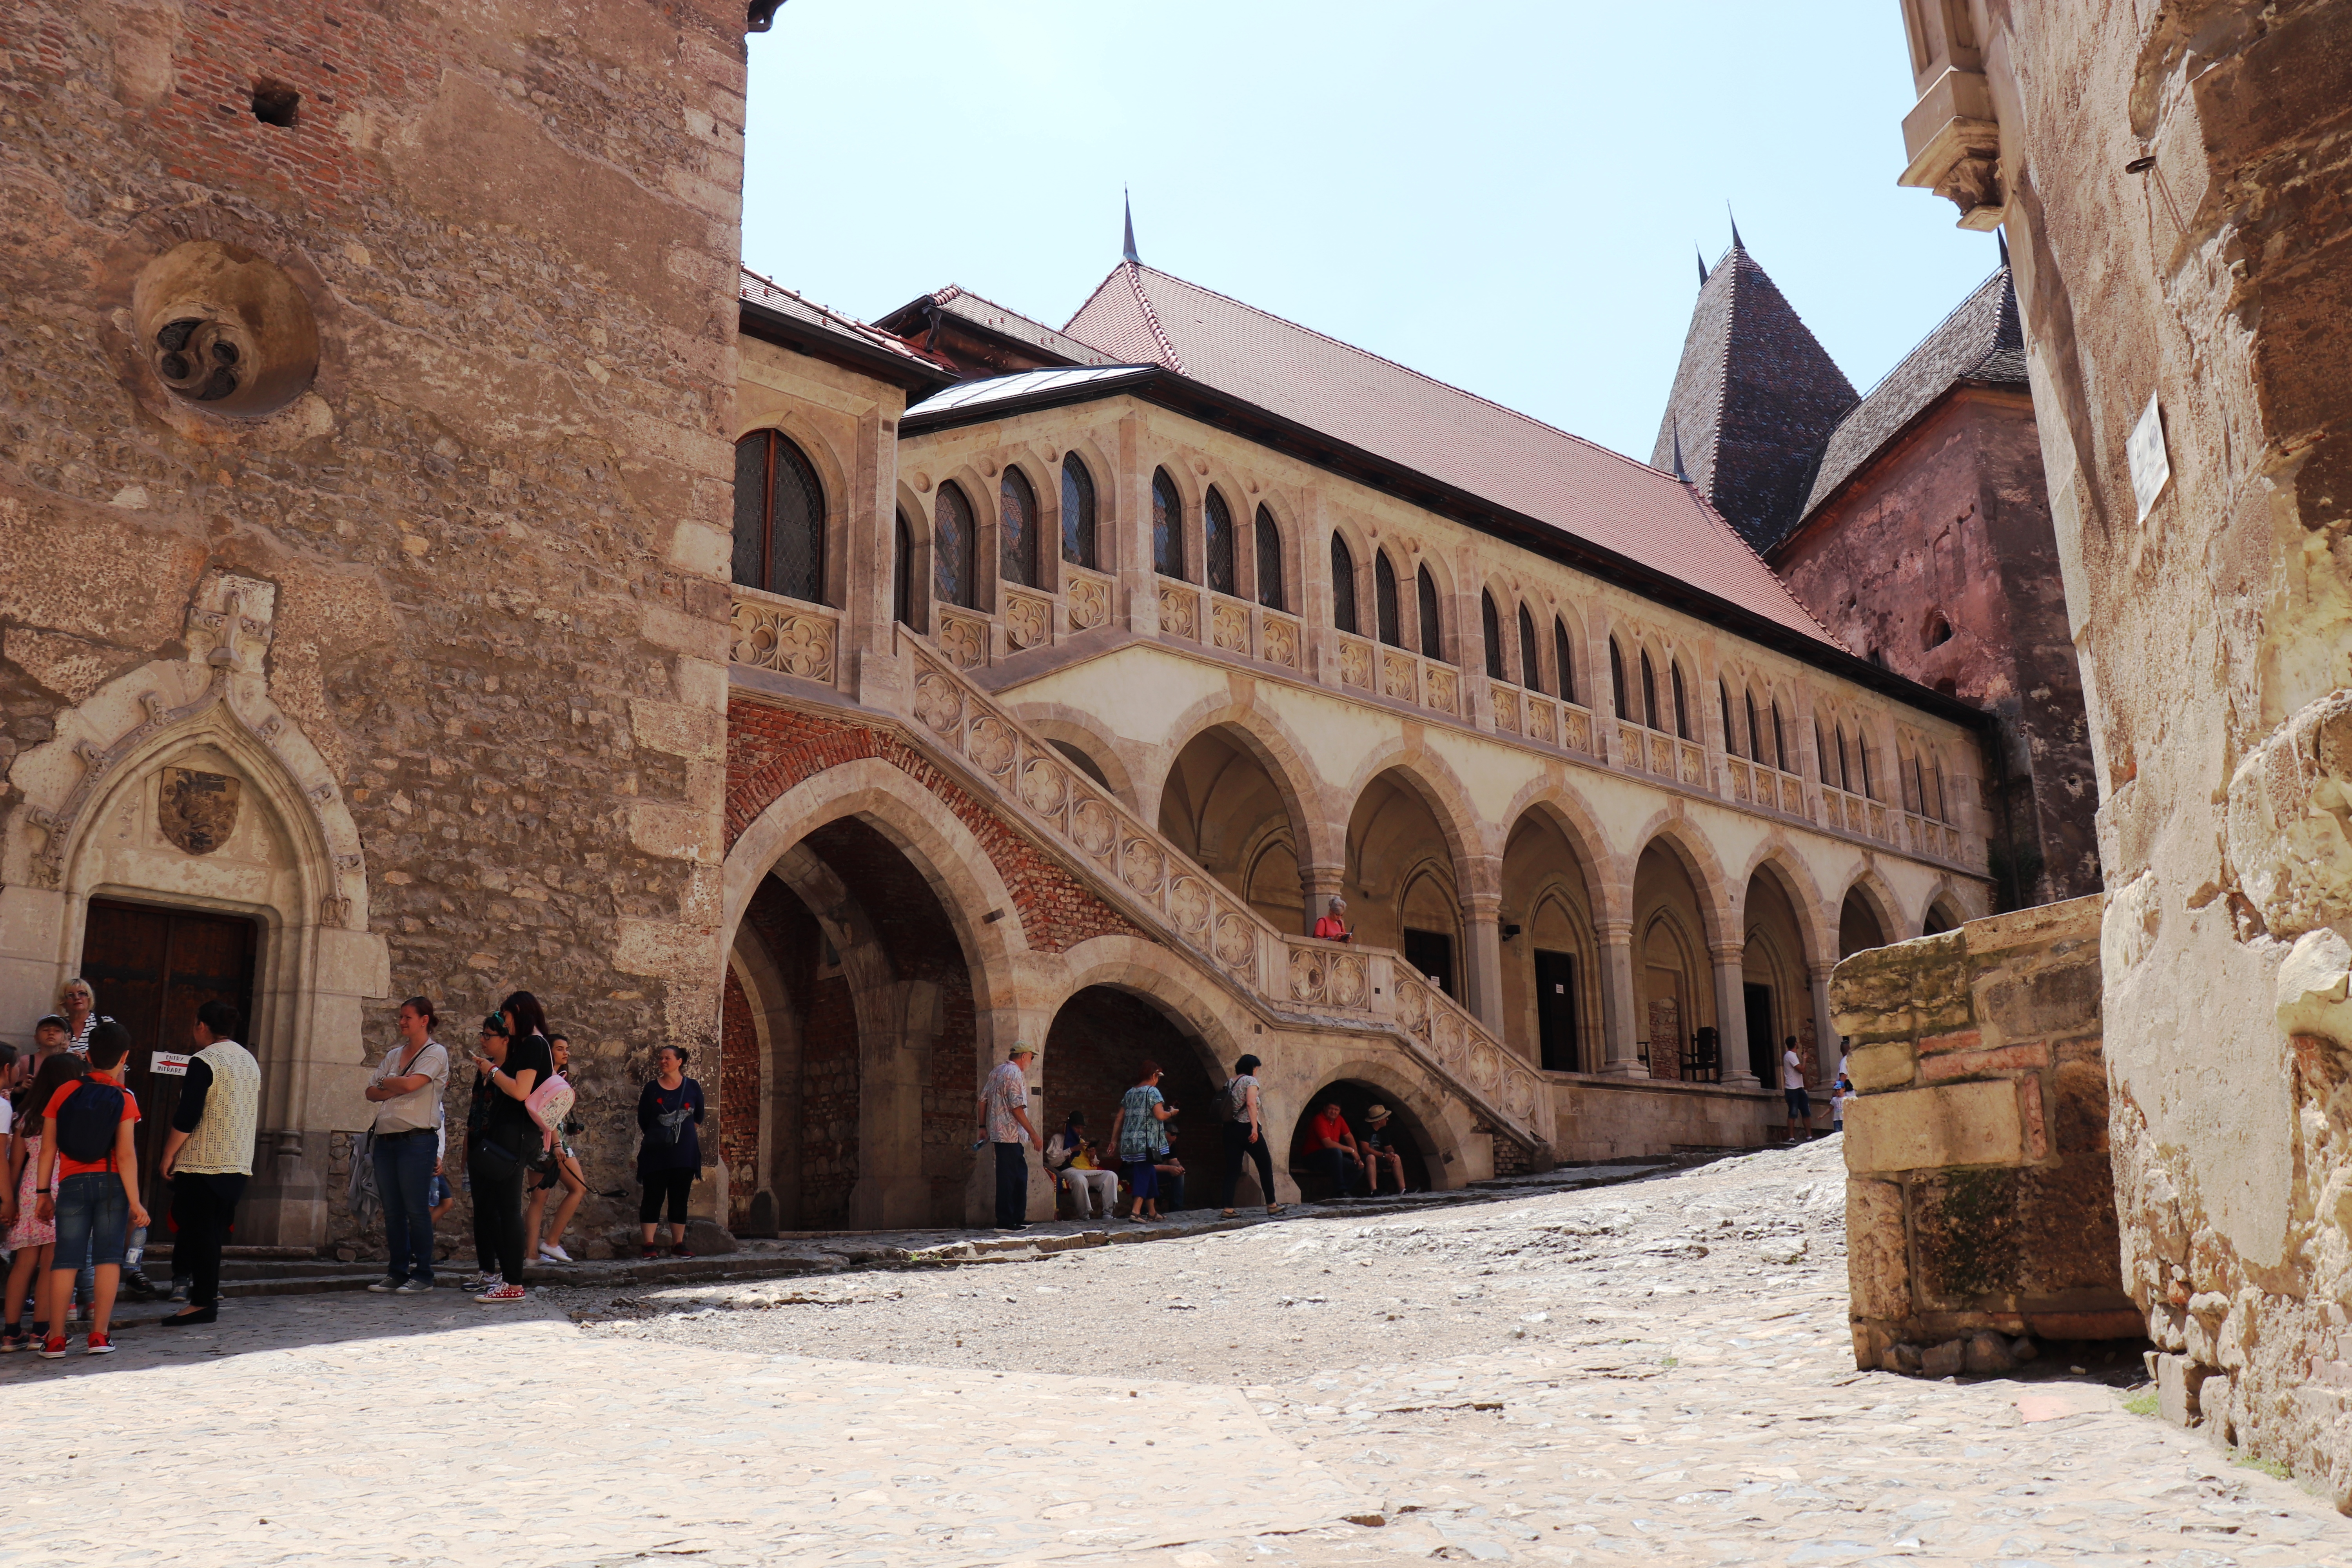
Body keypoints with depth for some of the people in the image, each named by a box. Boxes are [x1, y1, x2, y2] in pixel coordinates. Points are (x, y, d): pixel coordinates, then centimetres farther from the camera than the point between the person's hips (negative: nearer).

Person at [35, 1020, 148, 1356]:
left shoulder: (65, 1092, 3)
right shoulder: (124, 1099, -5)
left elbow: (47, 1149, 3)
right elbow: (126, 1155, -10)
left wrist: (44, 1193, 12)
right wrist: (135, 1203, -7)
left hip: (72, 1184, 2)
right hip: (111, 1183, -2)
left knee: (65, 1259, 7)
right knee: (108, 1256, 5)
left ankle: (55, 1339, 7)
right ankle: (98, 1336, 5)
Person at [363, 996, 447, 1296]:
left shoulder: (436, 1053, -2)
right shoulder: (394, 1055, 19)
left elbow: (411, 1083, -17)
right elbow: (372, 1092, 10)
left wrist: (386, 1082, 1)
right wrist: (398, 1088, -7)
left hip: (417, 1139, -7)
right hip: (386, 1139, 7)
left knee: (417, 1210, -6)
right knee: (392, 1211, 7)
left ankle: (422, 1275, -1)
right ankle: (397, 1272, 14)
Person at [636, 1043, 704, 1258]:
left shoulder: (693, 1087, 5)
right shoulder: (652, 1088, 4)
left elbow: (698, 1119, 16)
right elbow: (643, 1121, 8)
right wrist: (657, 1135, 9)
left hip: (685, 1153, 1)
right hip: (656, 1153, -1)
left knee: (680, 1199, 4)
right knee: (653, 1198, -3)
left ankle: (678, 1245, 8)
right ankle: (649, 1245, 0)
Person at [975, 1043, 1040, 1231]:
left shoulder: (997, 1071, 16)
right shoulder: (1015, 1074, -13)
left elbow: (983, 1099, 16)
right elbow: (1017, 1108, -19)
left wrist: (983, 1127, 20)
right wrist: (1033, 1134, -17)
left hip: (997, 1131, 10)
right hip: (1010, 1134, -10)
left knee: (1020, 1173, 16)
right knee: (1008, 1177, -5)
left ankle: (1018, 1217, 21)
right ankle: (1005, 1222, -1)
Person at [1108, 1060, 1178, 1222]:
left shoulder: (1130, 1093, 16)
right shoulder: (1152, 1091, -6)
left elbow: (1119, 1119, 16)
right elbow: (1160, 1115, -16)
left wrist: (1114, 1140, 19)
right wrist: (1171, 1112, 4)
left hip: (1129, 1142, 7)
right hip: (1146, 1141, -7)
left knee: (1150, 1173, 15)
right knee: (1144, 1174, -7)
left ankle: (1152, 1212, 20)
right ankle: (1136, 1211, -18)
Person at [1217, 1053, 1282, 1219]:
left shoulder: (1229, 1082, 15)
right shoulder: (1250, 1080, -5)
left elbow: (1225, 1107, 9)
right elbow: (1251, 1103, -17)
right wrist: (1255, 1128, -22)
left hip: (1230, 1129, 6)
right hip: (1246, 1128, -6)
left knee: (1232, 1168, 4)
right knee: (1265, 1165, 8)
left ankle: (1227, 1208, -5)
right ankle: (1271, 1205, 14)